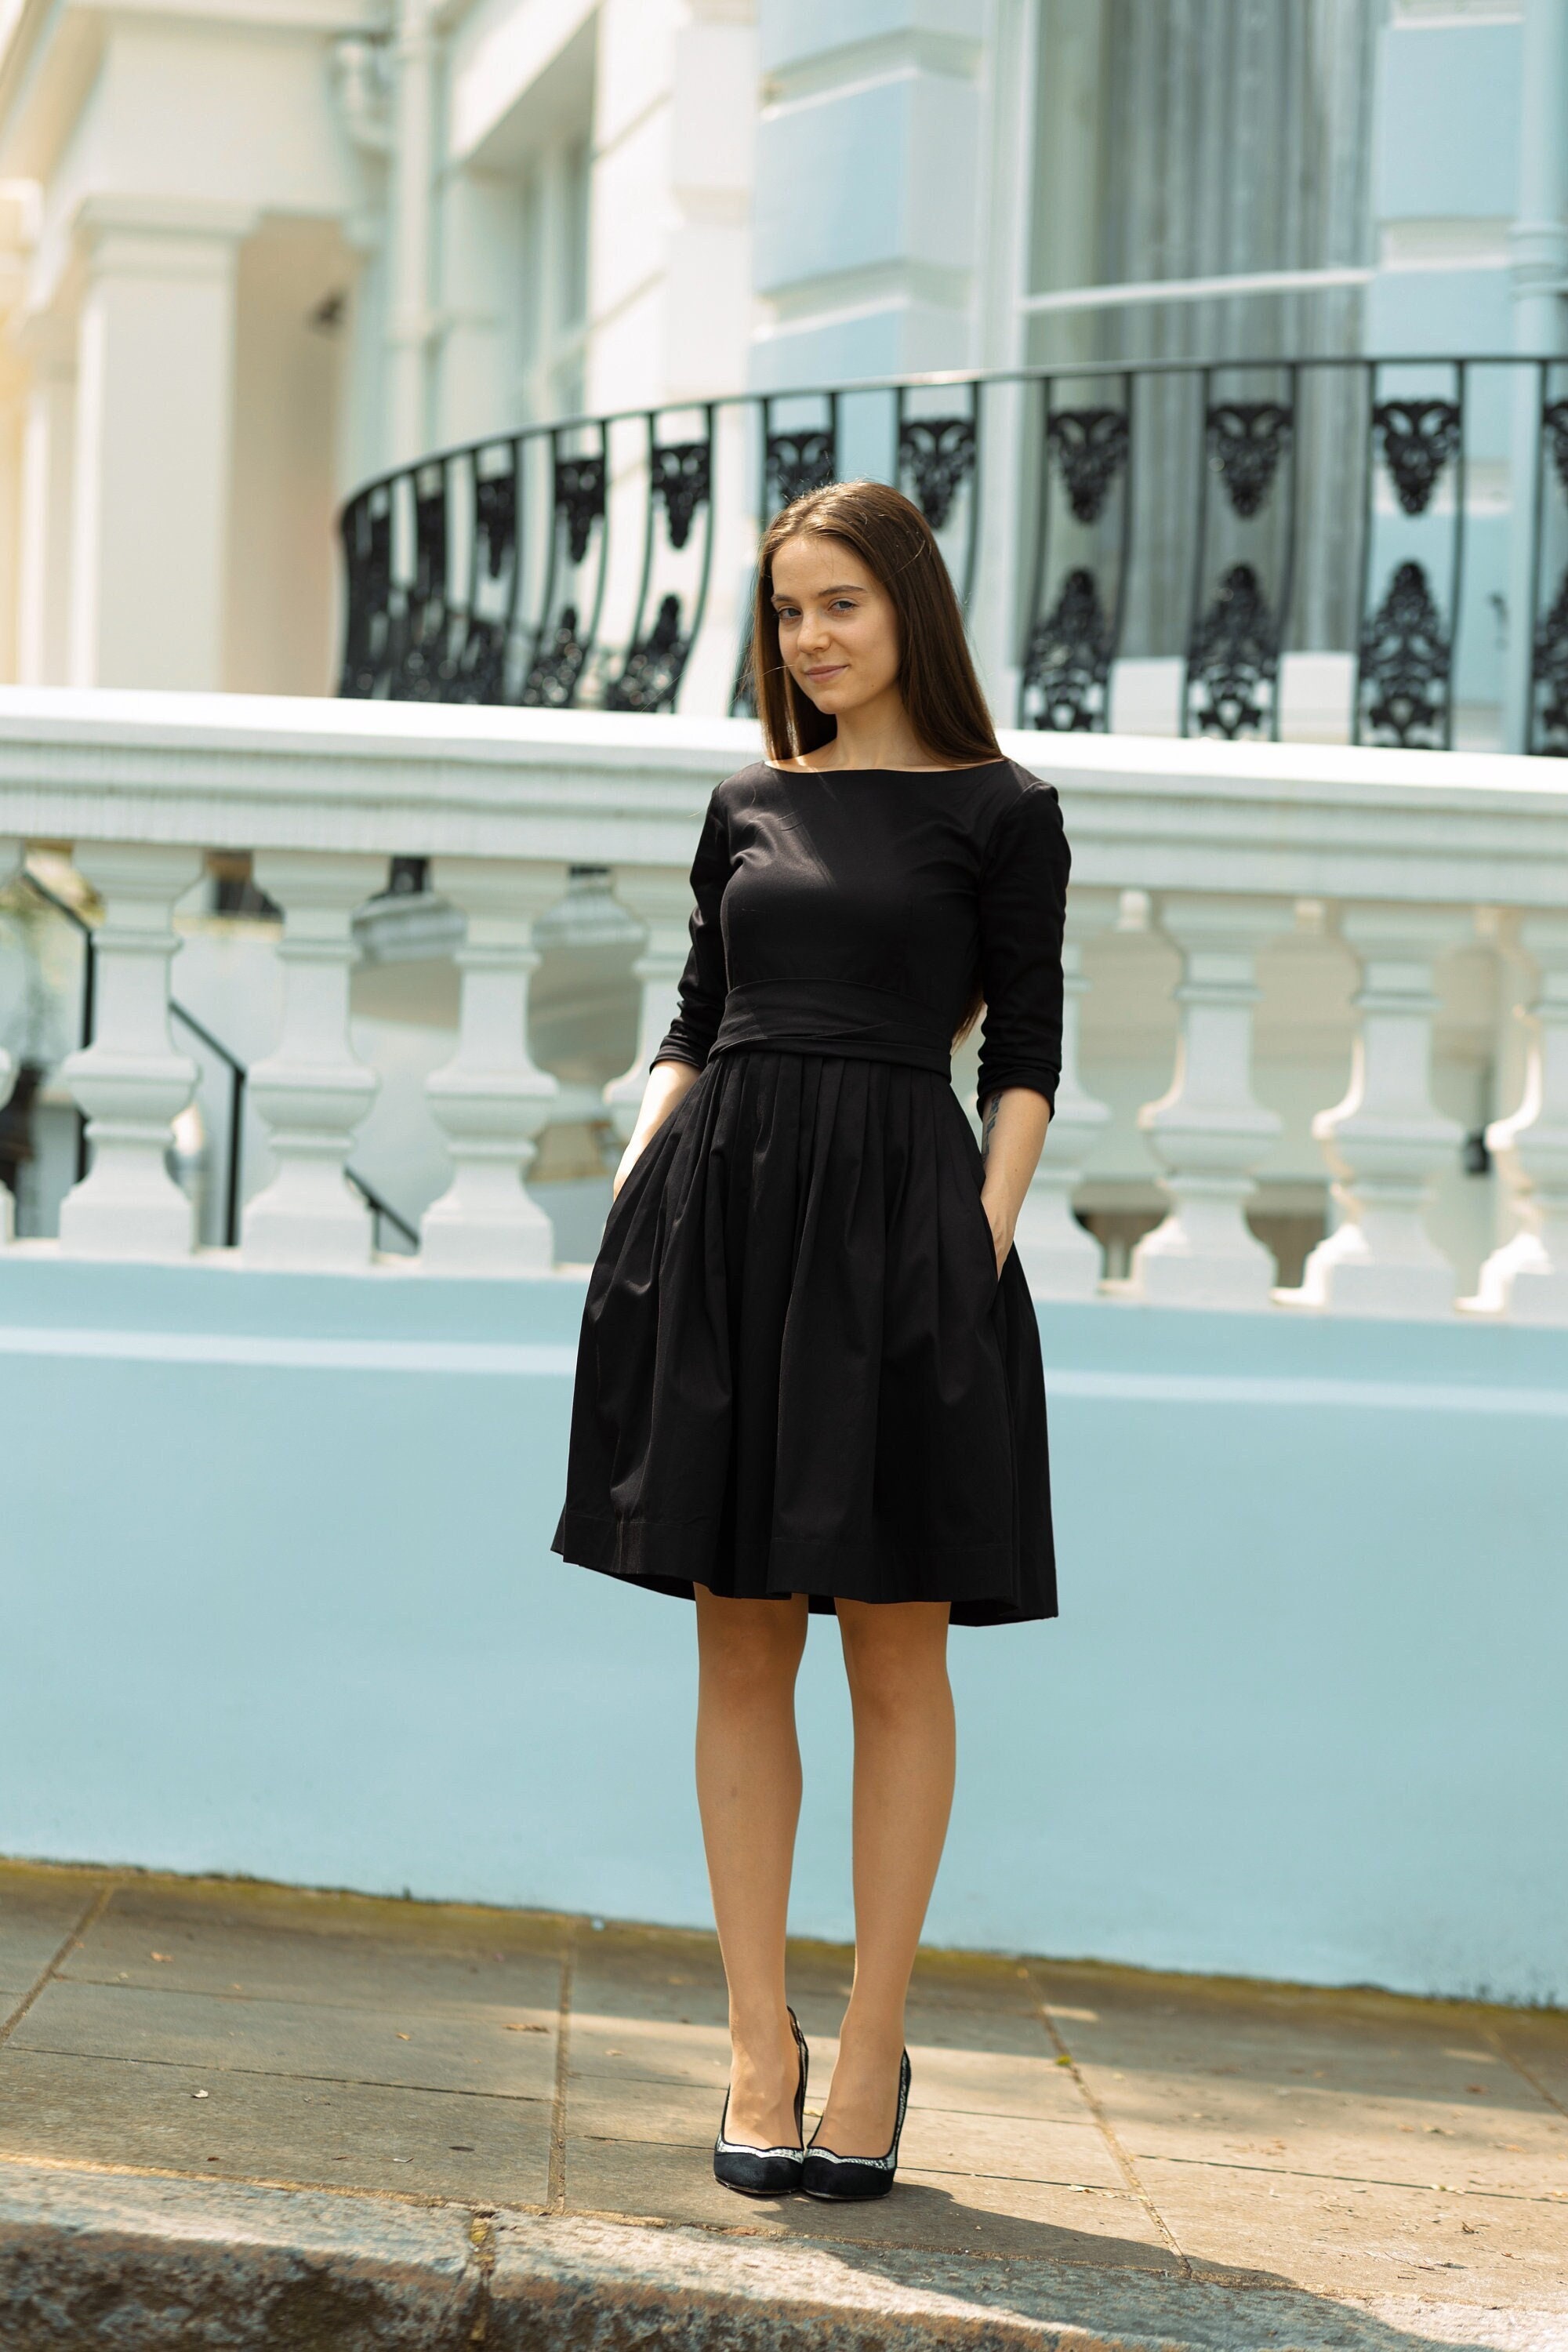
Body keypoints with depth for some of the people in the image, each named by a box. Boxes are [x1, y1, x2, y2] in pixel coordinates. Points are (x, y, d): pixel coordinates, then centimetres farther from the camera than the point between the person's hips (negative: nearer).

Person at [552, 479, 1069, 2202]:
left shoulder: (998, 813, 4)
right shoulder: (748, 806, 15)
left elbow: (1026, 1058, 0)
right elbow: (693, 1024, 17)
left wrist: (985, 1233, -12)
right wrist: (636, 1180, 3)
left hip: (895, 1227, -4)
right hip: (720, 1206, 4)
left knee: (894, 1659, 1)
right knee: (740, 1650, 4)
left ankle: (872, 2047, 8)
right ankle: (759, 2041, 10)